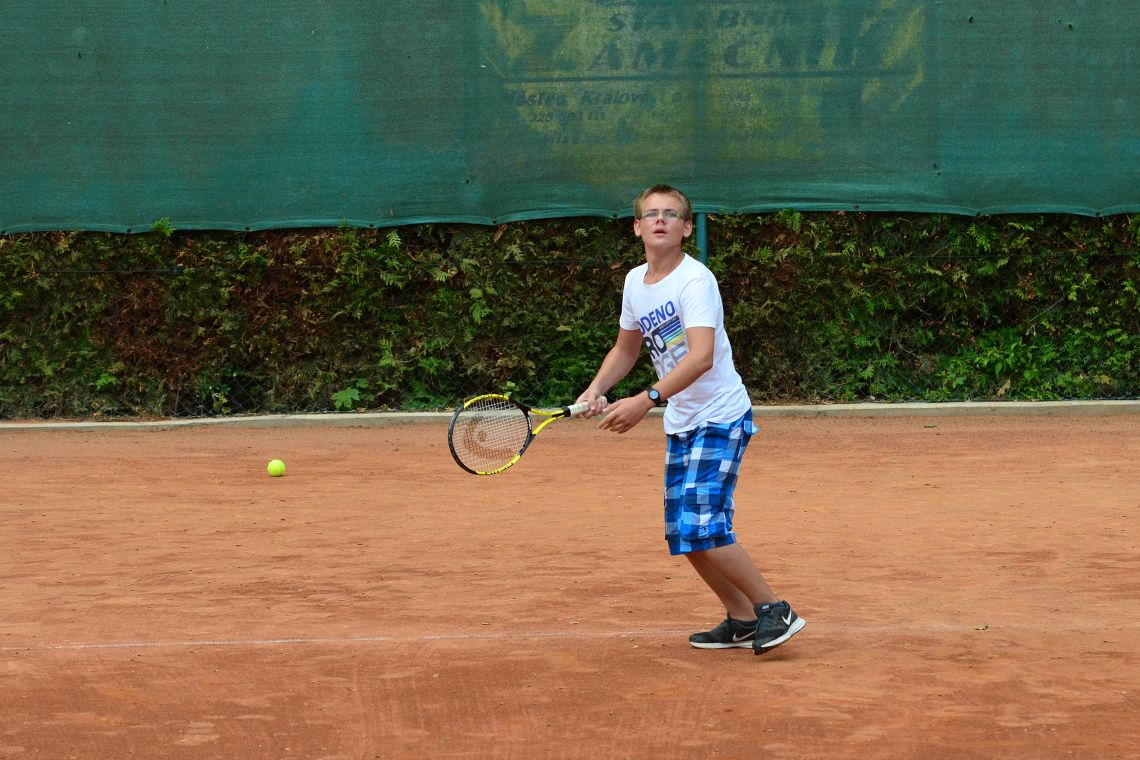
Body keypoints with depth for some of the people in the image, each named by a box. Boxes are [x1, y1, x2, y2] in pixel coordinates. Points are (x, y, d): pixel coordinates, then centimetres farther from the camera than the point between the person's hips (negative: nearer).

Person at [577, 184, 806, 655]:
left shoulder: (695, 280, -19)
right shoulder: (635, 282, 5)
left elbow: (701, 356, -32)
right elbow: (626, 348, 21)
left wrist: (647, 400, -40)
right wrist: (597, 389, 3)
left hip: (720, 419, -8)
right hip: (680, 423, 8)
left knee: (701, 527, -19)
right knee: (683, 534, 7)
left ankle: (774, 610, -6)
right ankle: (742, 620, 21)